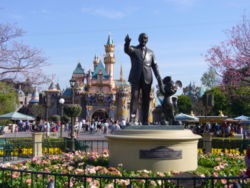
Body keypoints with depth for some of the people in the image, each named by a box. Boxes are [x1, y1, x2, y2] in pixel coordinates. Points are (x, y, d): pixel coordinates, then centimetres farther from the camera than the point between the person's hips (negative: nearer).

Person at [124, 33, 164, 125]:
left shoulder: (150, 52, 15)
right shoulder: (133, 50, 9)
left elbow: (155, 67, 11)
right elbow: (126, 50, -17)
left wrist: (160, 82, 2)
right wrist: (127, 42, -41)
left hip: (147, 79, 2)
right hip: (135, 79, -2)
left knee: (146, 101, 1)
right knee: (134, 98, -12)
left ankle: (145, 121, 4)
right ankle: (132, 120, -15)